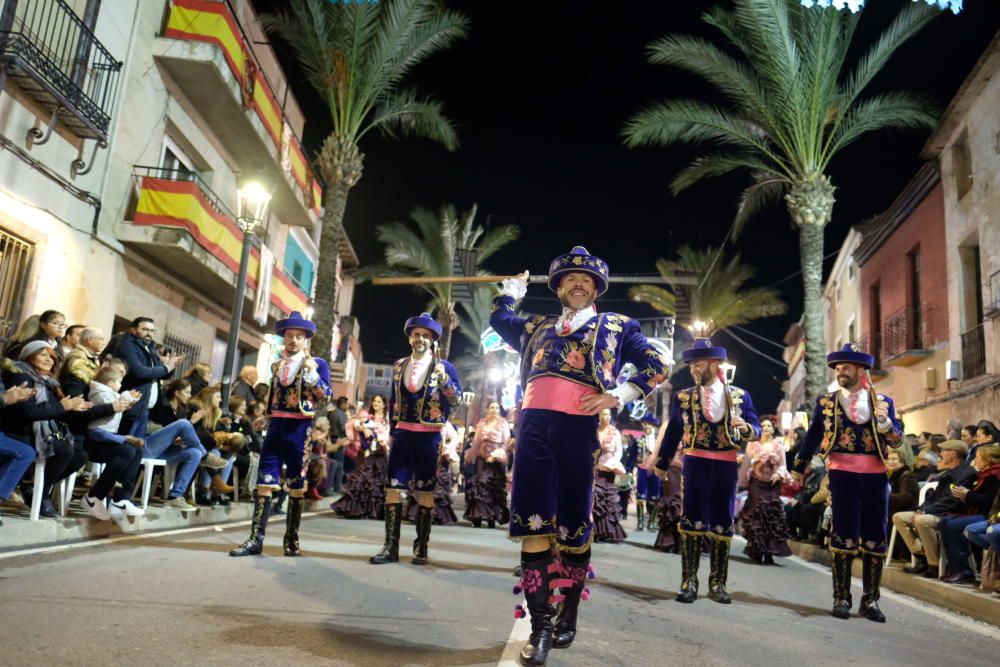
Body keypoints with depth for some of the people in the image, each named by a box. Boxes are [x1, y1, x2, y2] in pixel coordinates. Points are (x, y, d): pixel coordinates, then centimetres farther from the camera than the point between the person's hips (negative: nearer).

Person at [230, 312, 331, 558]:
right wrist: (265, 417, 22)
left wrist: (312, 371, -20)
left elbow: (326, 397, -11)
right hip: (275, 429, 4)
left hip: (299, 430, -4)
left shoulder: (317, 364, -1)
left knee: (296, 487, 5)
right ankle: (256, 539, 4)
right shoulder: (276, 365, 14)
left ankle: (291, 540, 15)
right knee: (265, 482, 0)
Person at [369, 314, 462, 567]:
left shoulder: (444, 367, -1)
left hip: (429, 437, -3)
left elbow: (458, 400, -8)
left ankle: (421, 547, 11)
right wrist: (391, 432, 15)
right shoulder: (399, 366, 10)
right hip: (402, 434, 3)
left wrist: (443, 378, -22)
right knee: (393, 487, -2)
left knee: (425, 492, 3)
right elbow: (393, 401, 17)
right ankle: (391, 546, 3)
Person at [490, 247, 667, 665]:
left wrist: (618, 395, -1)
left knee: (574, 526, 3)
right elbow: (498, 319, 41)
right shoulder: (538, 327, 26)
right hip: (534, 426, 2)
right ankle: (540, 623, 4)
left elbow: (657, 366, 11)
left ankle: (567, 615, 18)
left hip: (579, 428, -2)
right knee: (532, 523, -3)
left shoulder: (616, 326, 17)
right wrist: (514, 288, 38)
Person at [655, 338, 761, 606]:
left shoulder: (739, 395, 3)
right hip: (695, 462, 0)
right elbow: (672, 432, 10)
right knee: (692, 520, -2)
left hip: (727, 465, 1)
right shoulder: (683, 397, 4)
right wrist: (662, 463, 12)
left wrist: (746, 427, -20)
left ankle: (717, 583, 15)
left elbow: (756, 430, 3)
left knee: (722, 522, 6)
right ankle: (689, 580, 5)